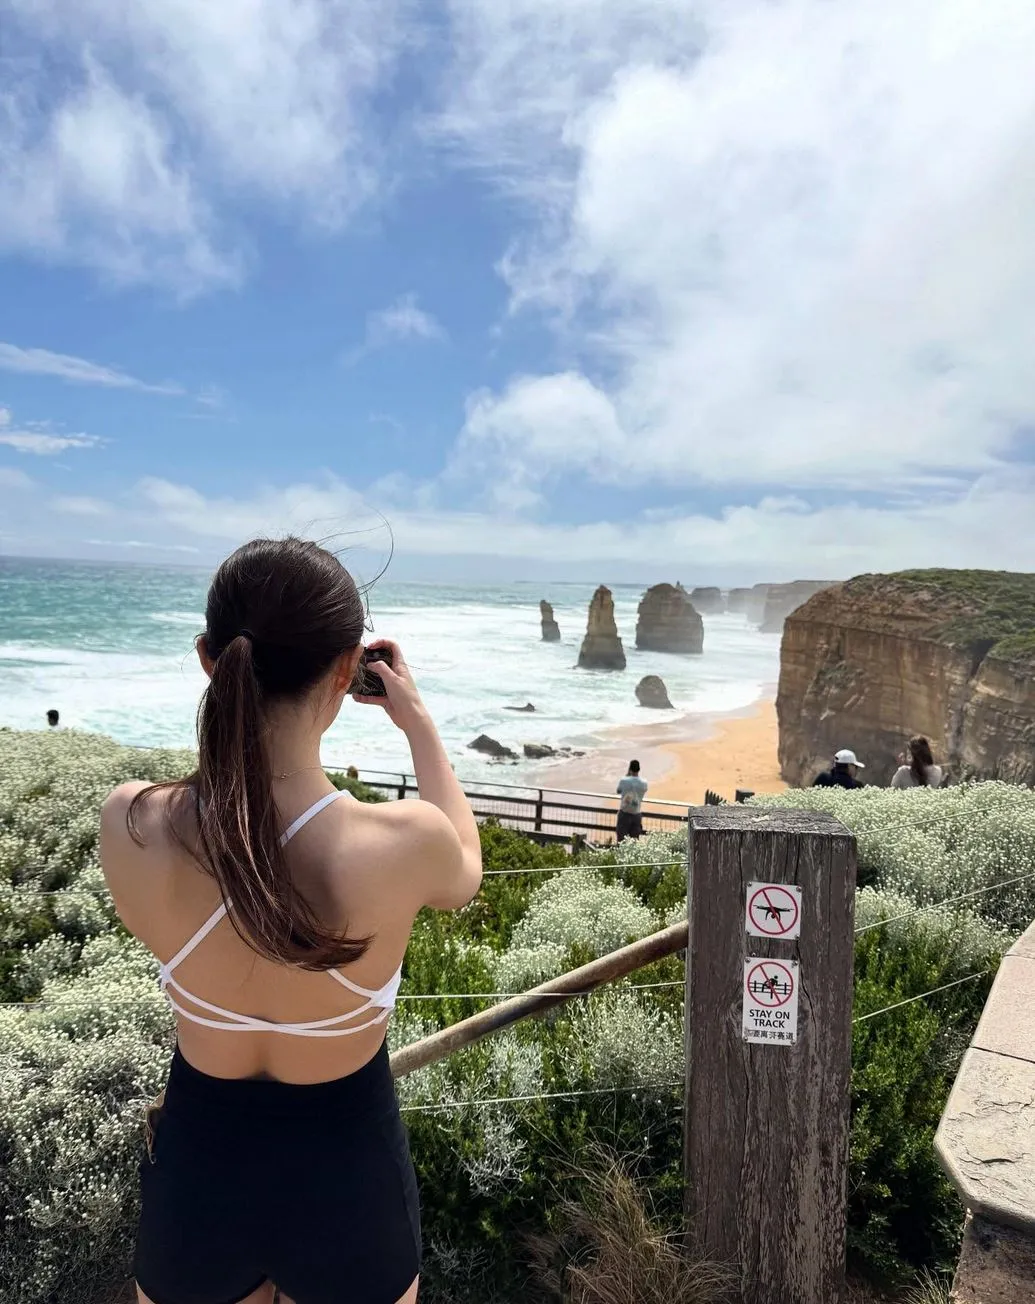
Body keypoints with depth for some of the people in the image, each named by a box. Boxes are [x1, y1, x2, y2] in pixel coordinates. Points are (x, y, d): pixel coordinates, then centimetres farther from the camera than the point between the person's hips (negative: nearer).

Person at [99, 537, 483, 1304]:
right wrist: (418, 722, 2)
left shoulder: (130, 827, -23)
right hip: (345, 1168, -1)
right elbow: (464, 875, -4)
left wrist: (253, 707, 3)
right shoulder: (403, 843, -30)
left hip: (195, 1165, 2)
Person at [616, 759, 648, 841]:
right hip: (637, 814, 1)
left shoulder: (623, 781, -14)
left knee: (621, 839, 8)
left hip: (624, 813, -1)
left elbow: (618, 791, 5)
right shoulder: (643, 784, -9)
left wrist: (627, 776, 7)